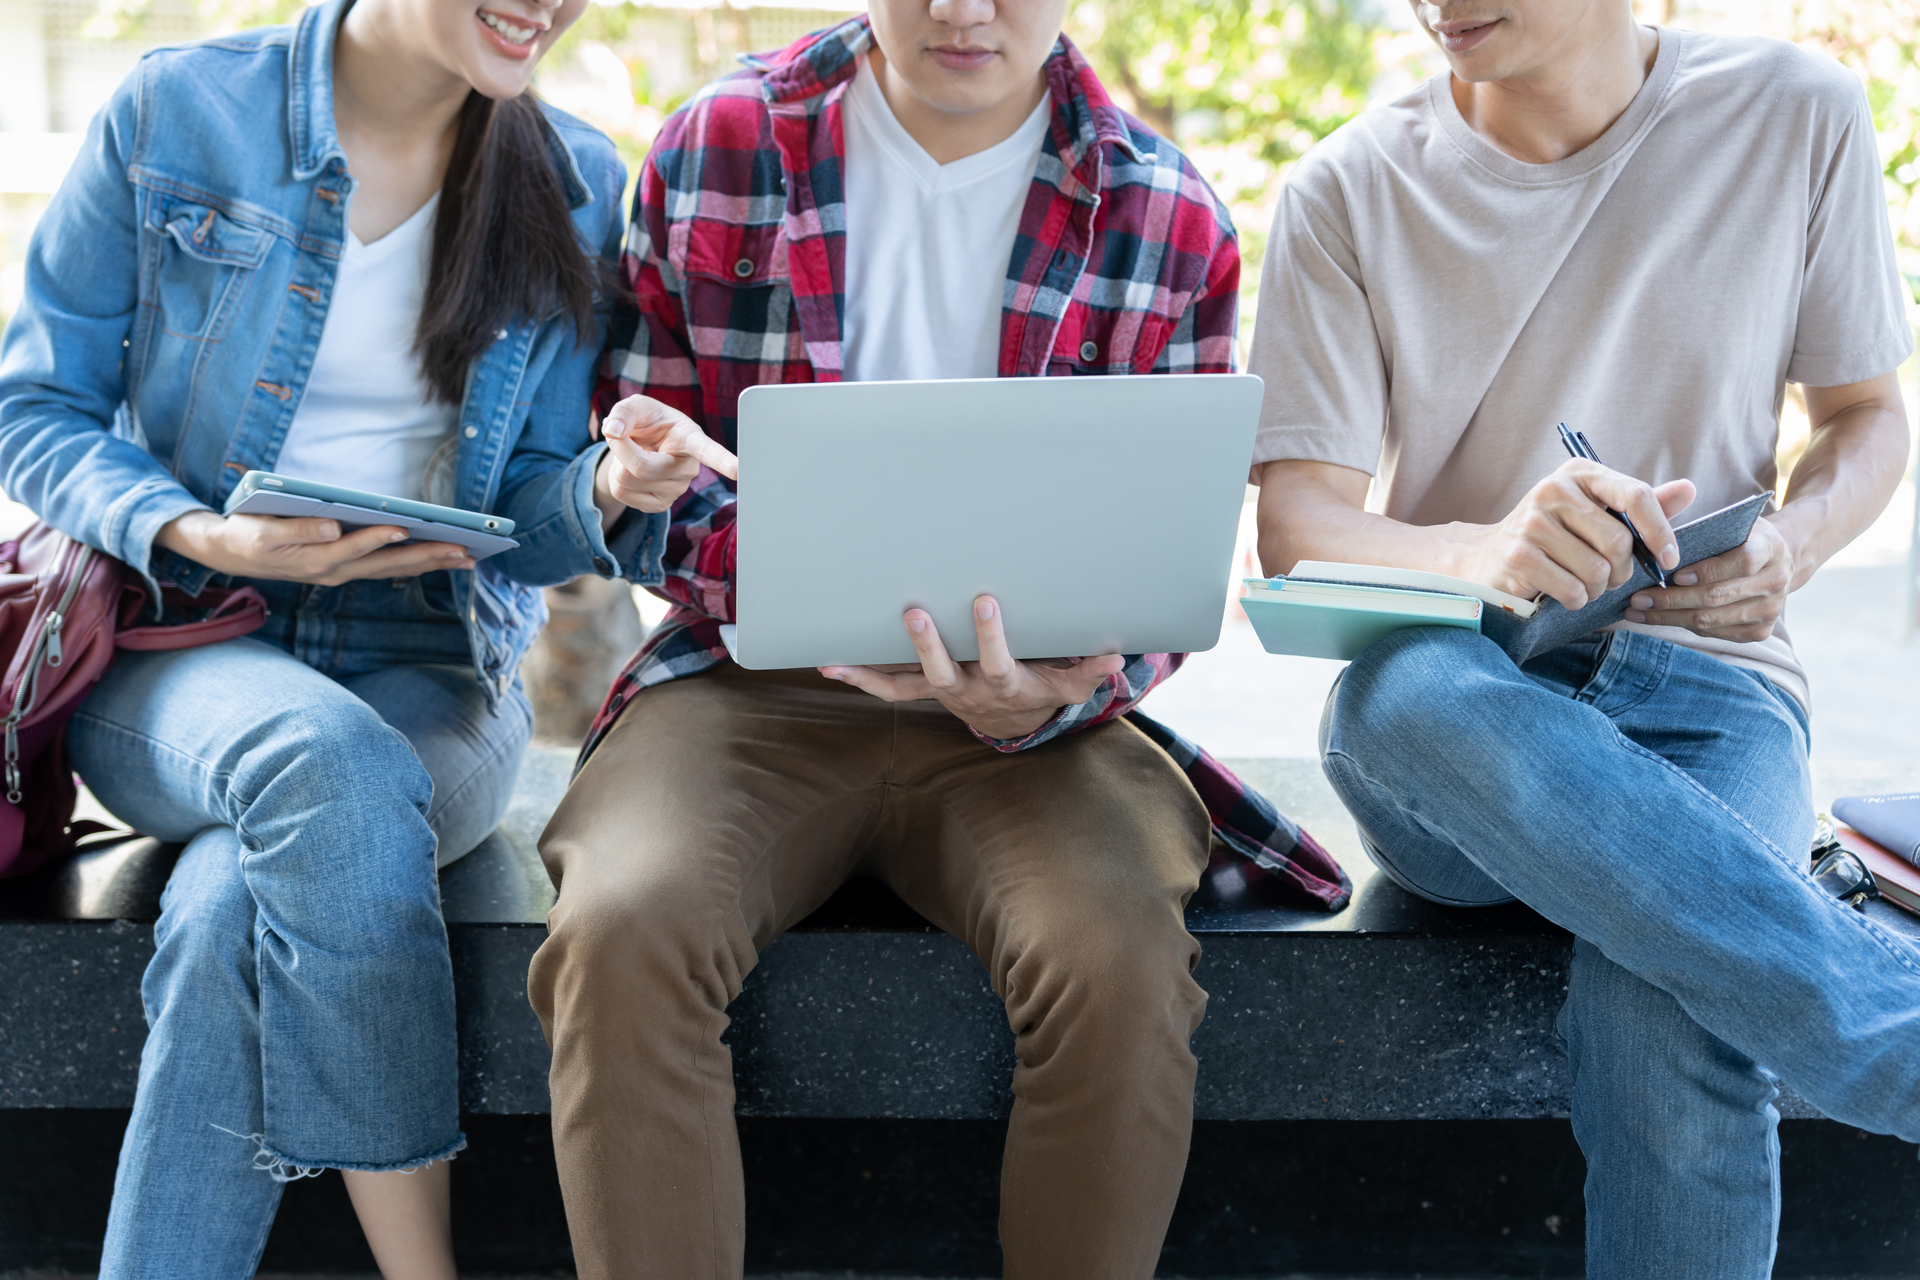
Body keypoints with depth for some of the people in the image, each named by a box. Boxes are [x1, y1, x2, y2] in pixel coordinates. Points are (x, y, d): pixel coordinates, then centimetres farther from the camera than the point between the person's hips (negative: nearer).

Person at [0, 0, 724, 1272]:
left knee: (234, 908, -32)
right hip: (175, 656, -1)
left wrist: (608, 490, -18)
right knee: (331, 767, -37)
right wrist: (202, 537, -17)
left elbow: (523, 518, 6)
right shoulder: (177, 113, -2)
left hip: (429, 669, 1)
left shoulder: (576, 188, 5)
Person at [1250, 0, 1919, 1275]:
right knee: (1411, 690, -39)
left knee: (1665, 1019, -35)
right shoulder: (1352, 190, 1)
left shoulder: (1797, 116, 3)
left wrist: (1793, 544, -10)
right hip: (1460, 683, 1)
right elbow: (1299, 525, -5)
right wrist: (1482, 551, -28)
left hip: (1703, 681, 0)